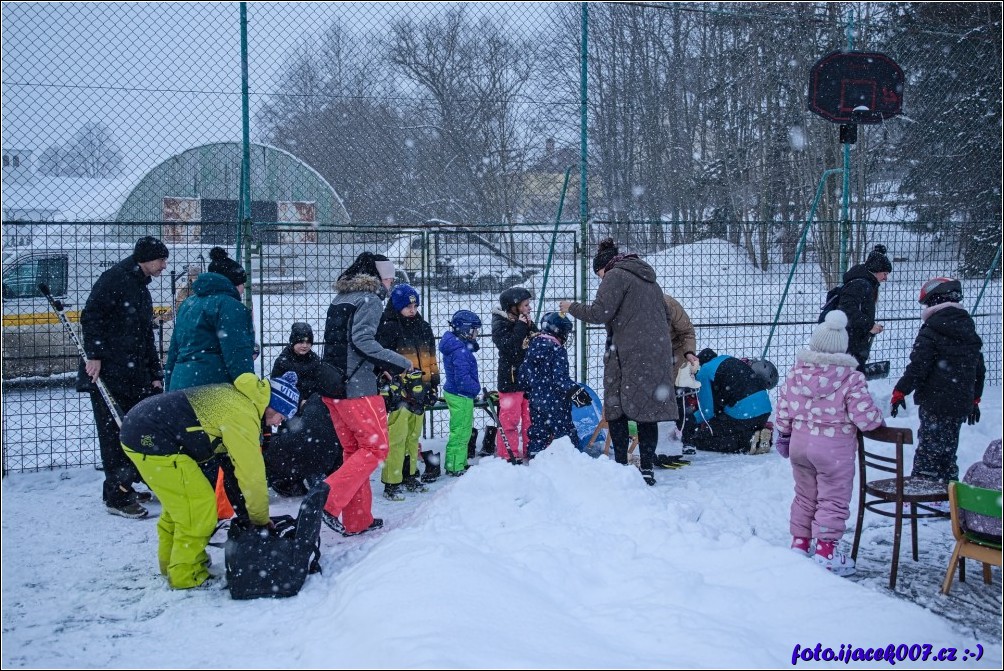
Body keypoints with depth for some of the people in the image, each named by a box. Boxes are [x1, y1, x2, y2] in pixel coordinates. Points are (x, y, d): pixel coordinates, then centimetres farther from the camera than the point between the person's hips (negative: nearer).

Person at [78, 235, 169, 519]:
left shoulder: (142, 289, 21)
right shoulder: (114, 279, -6)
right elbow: (90, 316, -14)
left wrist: (155, 375, 18)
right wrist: (94, 354, -20)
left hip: (135, 374, 9)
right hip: (108, 373, -9)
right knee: (115, 432, -5)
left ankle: (122, 486, 23)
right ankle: (116, 496, 2)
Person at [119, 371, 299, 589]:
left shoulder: (236, 396, 13)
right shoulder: (242, 414, -17)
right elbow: (251, 470, -13)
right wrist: (260, 518, 1)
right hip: (151, 440, -10)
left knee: (180, 500, 23)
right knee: (199, 505, -5)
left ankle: (171, 561, 37)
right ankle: (186, 574, 9)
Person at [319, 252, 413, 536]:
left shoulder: (340, 299, 19)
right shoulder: (370, 300, -6)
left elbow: (341, 341, 17)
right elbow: (362, 340, -19)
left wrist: (379, 368, 17)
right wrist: (400, 363, -13)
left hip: (330, 385, 9)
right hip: (356, 386, -9)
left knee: (354, 450, 15)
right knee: (375, 447, -1)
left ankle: (357, 520, 18)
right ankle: (327, 502, -12)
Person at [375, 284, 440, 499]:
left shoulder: (423, 328, 15)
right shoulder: (388, 328, -7)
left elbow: (431, 358, 22)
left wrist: (434, 384, 19)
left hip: (419, 391, 7)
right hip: (399, 390, -7)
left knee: (413, 436, 15)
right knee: (396, 437, -9)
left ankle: (409, 476, 27)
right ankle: (391, 483, -3)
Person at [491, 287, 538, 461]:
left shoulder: (528, 323, 10)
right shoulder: (500, 324, -11)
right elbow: (509, 347, -25)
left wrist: (531, 328, -7)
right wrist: (520, 326, -22)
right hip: (511, 379, -7)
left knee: (531, 418, 14)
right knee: (510, 419, -3)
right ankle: (508, 455, 6)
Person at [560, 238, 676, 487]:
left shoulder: (615, 276, -3)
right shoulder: (650, 279, 23)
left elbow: (599, 313, -13)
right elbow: (666, 317, 26)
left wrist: (572, 307, 2)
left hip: (628, 356, -7)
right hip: (658, 355, 7)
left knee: (616, 410, 0)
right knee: (647, 411, 5)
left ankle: (621, 465, -1)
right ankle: (648, 469, 4)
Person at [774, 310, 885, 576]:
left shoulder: (797, 371, -2)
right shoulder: (851, 378, -15)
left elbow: (783, 407, 4)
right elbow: (864, 416, -17)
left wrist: (783, 434, 17)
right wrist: (879, 420, 5)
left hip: (800, 442, 5)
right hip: (835, 448, -5)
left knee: (805, 495, 19)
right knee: (833, 499, 6)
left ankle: (799, 544, 26)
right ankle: (826, 551, 9)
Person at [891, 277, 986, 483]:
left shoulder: (931, 331, -12)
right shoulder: (969, 330, 12)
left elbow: (918, 367, -16)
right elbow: (979, 369, 19)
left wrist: (900, 391, -6)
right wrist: (974, 398, 28)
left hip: (935, 402, -7)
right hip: (962, 403, 7)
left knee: (928, 451, -3)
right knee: (947, 449, 18)